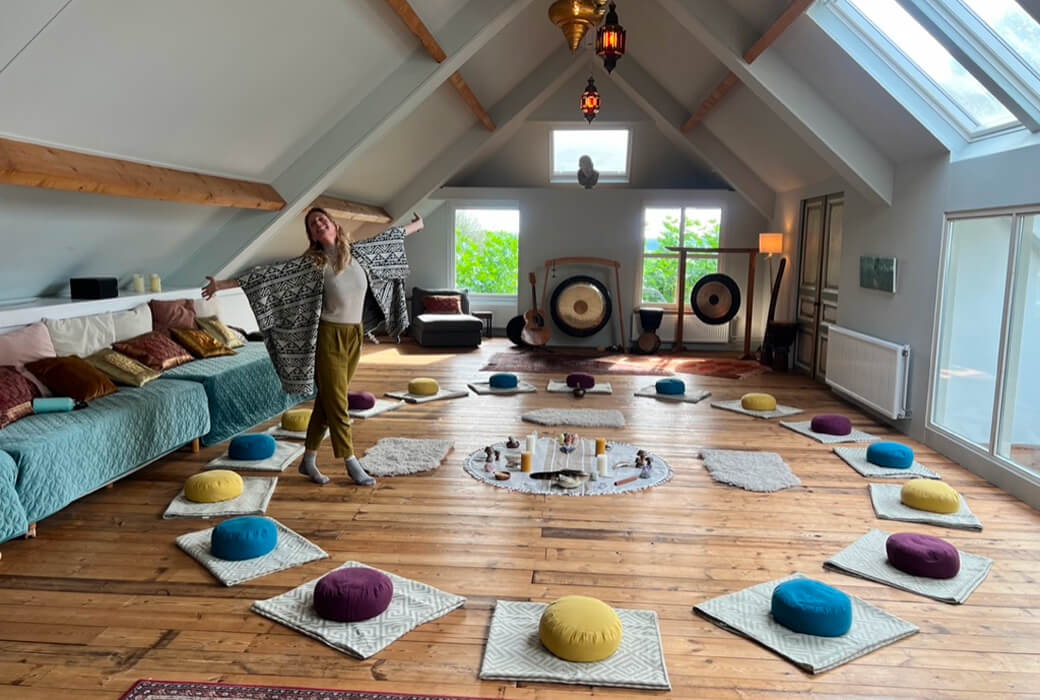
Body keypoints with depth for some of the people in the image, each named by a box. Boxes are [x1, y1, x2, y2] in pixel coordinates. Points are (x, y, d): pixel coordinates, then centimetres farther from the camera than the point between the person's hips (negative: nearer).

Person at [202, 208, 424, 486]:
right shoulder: (311, 262, -9)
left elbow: (387, 238, 19)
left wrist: (415, 226, 34)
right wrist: (224, 284, -14)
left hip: (354, 335, 5)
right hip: (328, 336, -5)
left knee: (327, 400, 12)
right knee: (337, 403, 0)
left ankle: (308, 460, 24)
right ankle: (351, 464, 12)